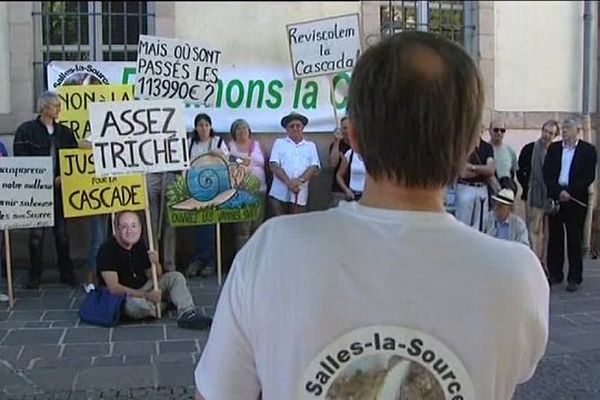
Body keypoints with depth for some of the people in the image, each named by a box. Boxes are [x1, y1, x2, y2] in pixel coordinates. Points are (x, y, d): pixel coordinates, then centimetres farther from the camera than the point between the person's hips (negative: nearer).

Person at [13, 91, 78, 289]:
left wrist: (63, 177, -6)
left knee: (62, 231, 7)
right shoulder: (26, 130, -2)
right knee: (36, 232, -1)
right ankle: (35, 276, 9)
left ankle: (67, 273, 15)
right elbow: (21, 160, -7)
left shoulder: (65, 132, 11)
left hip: (59, 189, 3)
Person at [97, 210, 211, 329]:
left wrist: (156, 263, -13)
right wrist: (146, 295, -26)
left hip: (142, 289, 7)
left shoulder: (140, 245, 4)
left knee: (175, 277, -5)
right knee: (134, 304, -39)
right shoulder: (107, 250, -17)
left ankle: (187, 314, -26)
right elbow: (113, 288, -24)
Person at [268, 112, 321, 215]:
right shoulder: (279, 143, 11)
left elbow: (314, 167, 2)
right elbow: (274, 166, -2)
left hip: (300, 196, 1)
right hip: (279, 195, -1)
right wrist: (288, 182, -16)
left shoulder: (311, 146, 14)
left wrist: (300, 180, -17)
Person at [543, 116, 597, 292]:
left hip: (576, 200, -3)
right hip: (555, 198, 3)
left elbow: (589, 177, -7)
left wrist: (569, 192, -14)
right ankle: (555, 274, 18)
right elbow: (547, 174, 2)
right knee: (554, 238, 7)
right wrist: (558, 192, -12)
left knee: (575, 241, 1)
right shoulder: (553, 148, 9)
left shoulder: (588, 150, 0)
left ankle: (574, 278, 7)